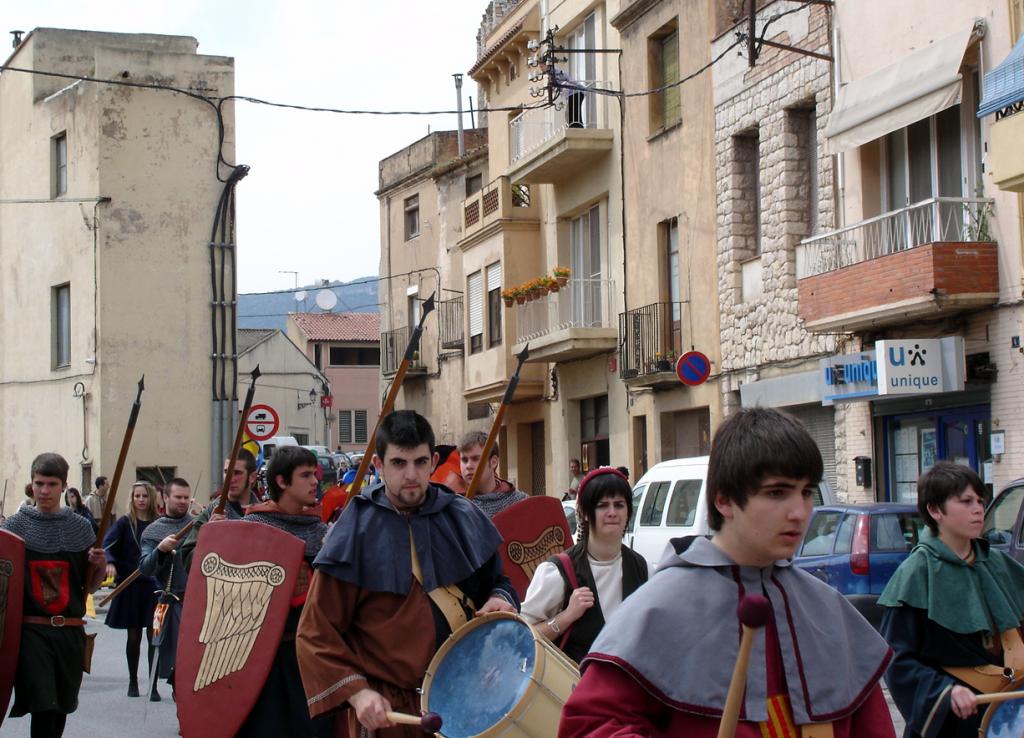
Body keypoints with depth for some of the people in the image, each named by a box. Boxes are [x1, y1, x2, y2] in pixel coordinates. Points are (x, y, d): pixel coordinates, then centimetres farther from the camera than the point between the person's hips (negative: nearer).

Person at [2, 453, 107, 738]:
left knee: (61, 707, 10)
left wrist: (99, 565, -8)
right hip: (31, 629, -3)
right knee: (43, 706, -14)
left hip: (71, 630, 3)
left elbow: (91, 586, 12)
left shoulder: (80, 528, 7)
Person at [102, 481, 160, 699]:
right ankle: (133, 681, 24)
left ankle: (153, 686, 1)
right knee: (134, 636, 8)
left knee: (154, 635, -4)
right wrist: (110, 563, -30)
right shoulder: (125, 523, 0)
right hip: (130, 585, 0)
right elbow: (107, 545, -12)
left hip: (154, 585, 0)